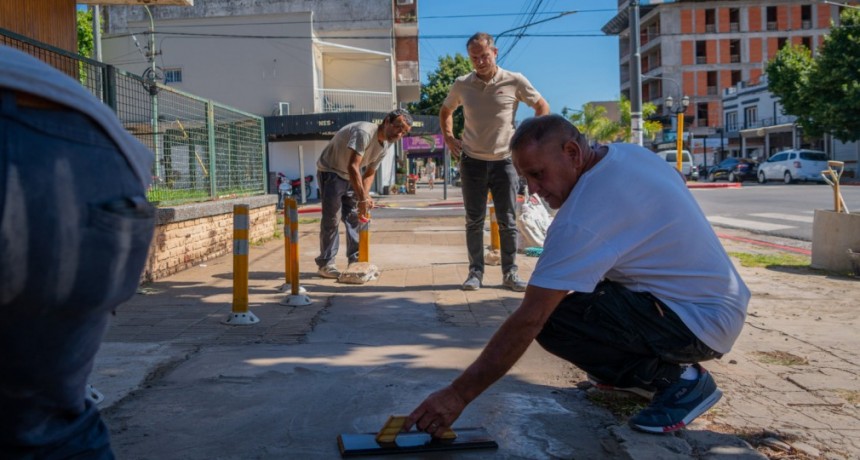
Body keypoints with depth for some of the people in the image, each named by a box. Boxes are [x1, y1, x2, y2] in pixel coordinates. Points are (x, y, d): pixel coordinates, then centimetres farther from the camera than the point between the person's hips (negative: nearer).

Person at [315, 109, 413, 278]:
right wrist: (362, 199, -44)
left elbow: (370, 173, 0)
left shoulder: (387, 144, -4)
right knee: (330, 218, -10)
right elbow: (352, 166, -39)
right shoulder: (364, 132, -32)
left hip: (351, 177, 8)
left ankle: (356, 260, 9)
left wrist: (365, 195, -19)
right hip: (330, 172, -8)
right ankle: (325, 264, -7)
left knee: (354, 217, 4)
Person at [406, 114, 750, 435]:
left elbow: (528, 320, -26)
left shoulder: (582, 217, -25)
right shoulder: (629, 154, 0)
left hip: (702, 322, -10)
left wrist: (458, 394, -21)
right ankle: (641, 370, 17)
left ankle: (678, 379, -7)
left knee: (551, 320, -21)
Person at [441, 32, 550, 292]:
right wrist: (448, 137, 6)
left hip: (504, 161, -1)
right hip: (472, 161, 1)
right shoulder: (461, 85, 1)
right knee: (474, 221, 5)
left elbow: (542, 107, 5)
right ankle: (475, 272, 13)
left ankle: (510, 273, 12)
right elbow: (446, 111, 20)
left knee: (507, 221, 3)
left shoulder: (514, 82, -5)